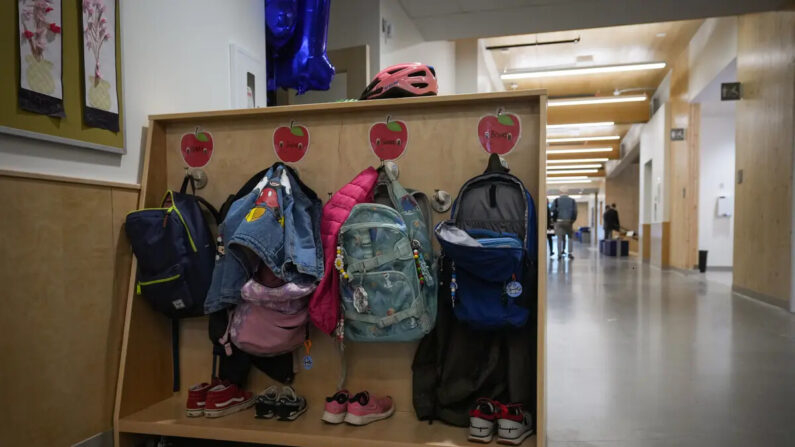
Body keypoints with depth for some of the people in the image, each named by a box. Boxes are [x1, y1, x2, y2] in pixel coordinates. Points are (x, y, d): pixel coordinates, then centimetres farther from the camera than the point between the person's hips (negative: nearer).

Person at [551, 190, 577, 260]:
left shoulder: (556, 201, 3)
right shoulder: (572, 201, 6)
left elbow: (553, 211, 0)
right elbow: (575, 211, 2)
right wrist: (573, 220, 9)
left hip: (559, 221, -1)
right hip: (569, 221, 1)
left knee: (559, 238, 3)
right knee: (570, 237, 14)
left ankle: (559, 254, 0)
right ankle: (570, 253, 7)